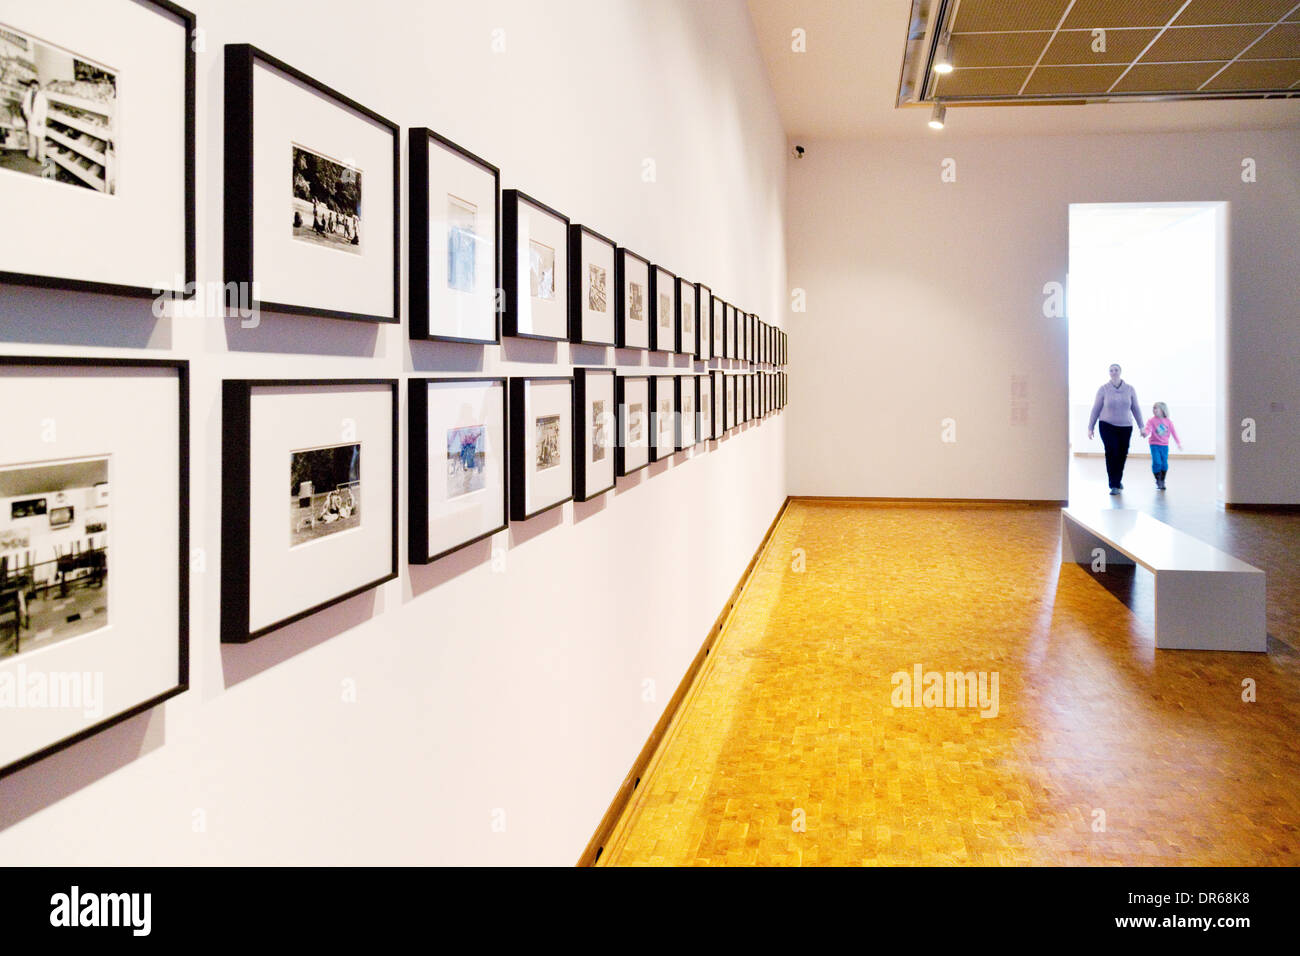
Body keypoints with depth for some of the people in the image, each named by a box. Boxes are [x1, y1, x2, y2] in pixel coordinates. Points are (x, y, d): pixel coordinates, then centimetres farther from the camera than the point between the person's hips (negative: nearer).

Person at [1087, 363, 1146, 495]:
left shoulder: (1130, 389, 2)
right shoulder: (1103, 389, -4)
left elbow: (1136, 409, 7)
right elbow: (1096, 409, 0)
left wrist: (1141, 427, 6)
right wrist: (1090, 427, 0)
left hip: (1125, 427, 2)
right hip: (1107, 426, -2)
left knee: (1122, 455, 5)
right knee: (1112, 453, -14)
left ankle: (1117, 480, 31)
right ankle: (1114, 485, -8)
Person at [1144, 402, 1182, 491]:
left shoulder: (1168, 422, 2)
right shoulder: (1152, 421, -5)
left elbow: (1173, 433, 10)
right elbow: (1148, 429, -20)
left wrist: (1179, 443, 12)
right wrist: (1146, 433, -42)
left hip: (1164, 446, 3)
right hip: (1155, 445, -3)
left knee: (1164, 464, 3)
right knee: (1157, 462, -13)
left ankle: (1162, 482, 20)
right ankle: (1158, 481, 8)